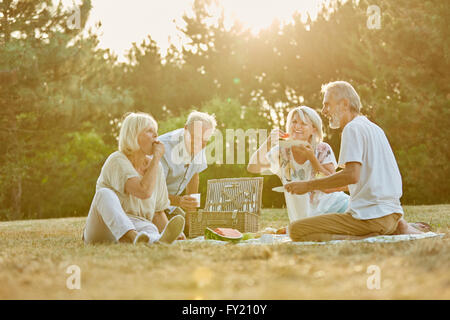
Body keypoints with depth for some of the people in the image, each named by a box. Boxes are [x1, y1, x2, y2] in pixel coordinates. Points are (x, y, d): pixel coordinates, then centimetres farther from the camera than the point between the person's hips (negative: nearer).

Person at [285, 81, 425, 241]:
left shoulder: (353, 128, -9)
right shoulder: (375, 128, 19)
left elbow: (352, 175, -21)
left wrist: (309, 185, -15)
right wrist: (324, 187, 27)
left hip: (370, 215, -9)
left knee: (296, 230, -12)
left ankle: (365, 240, -20)